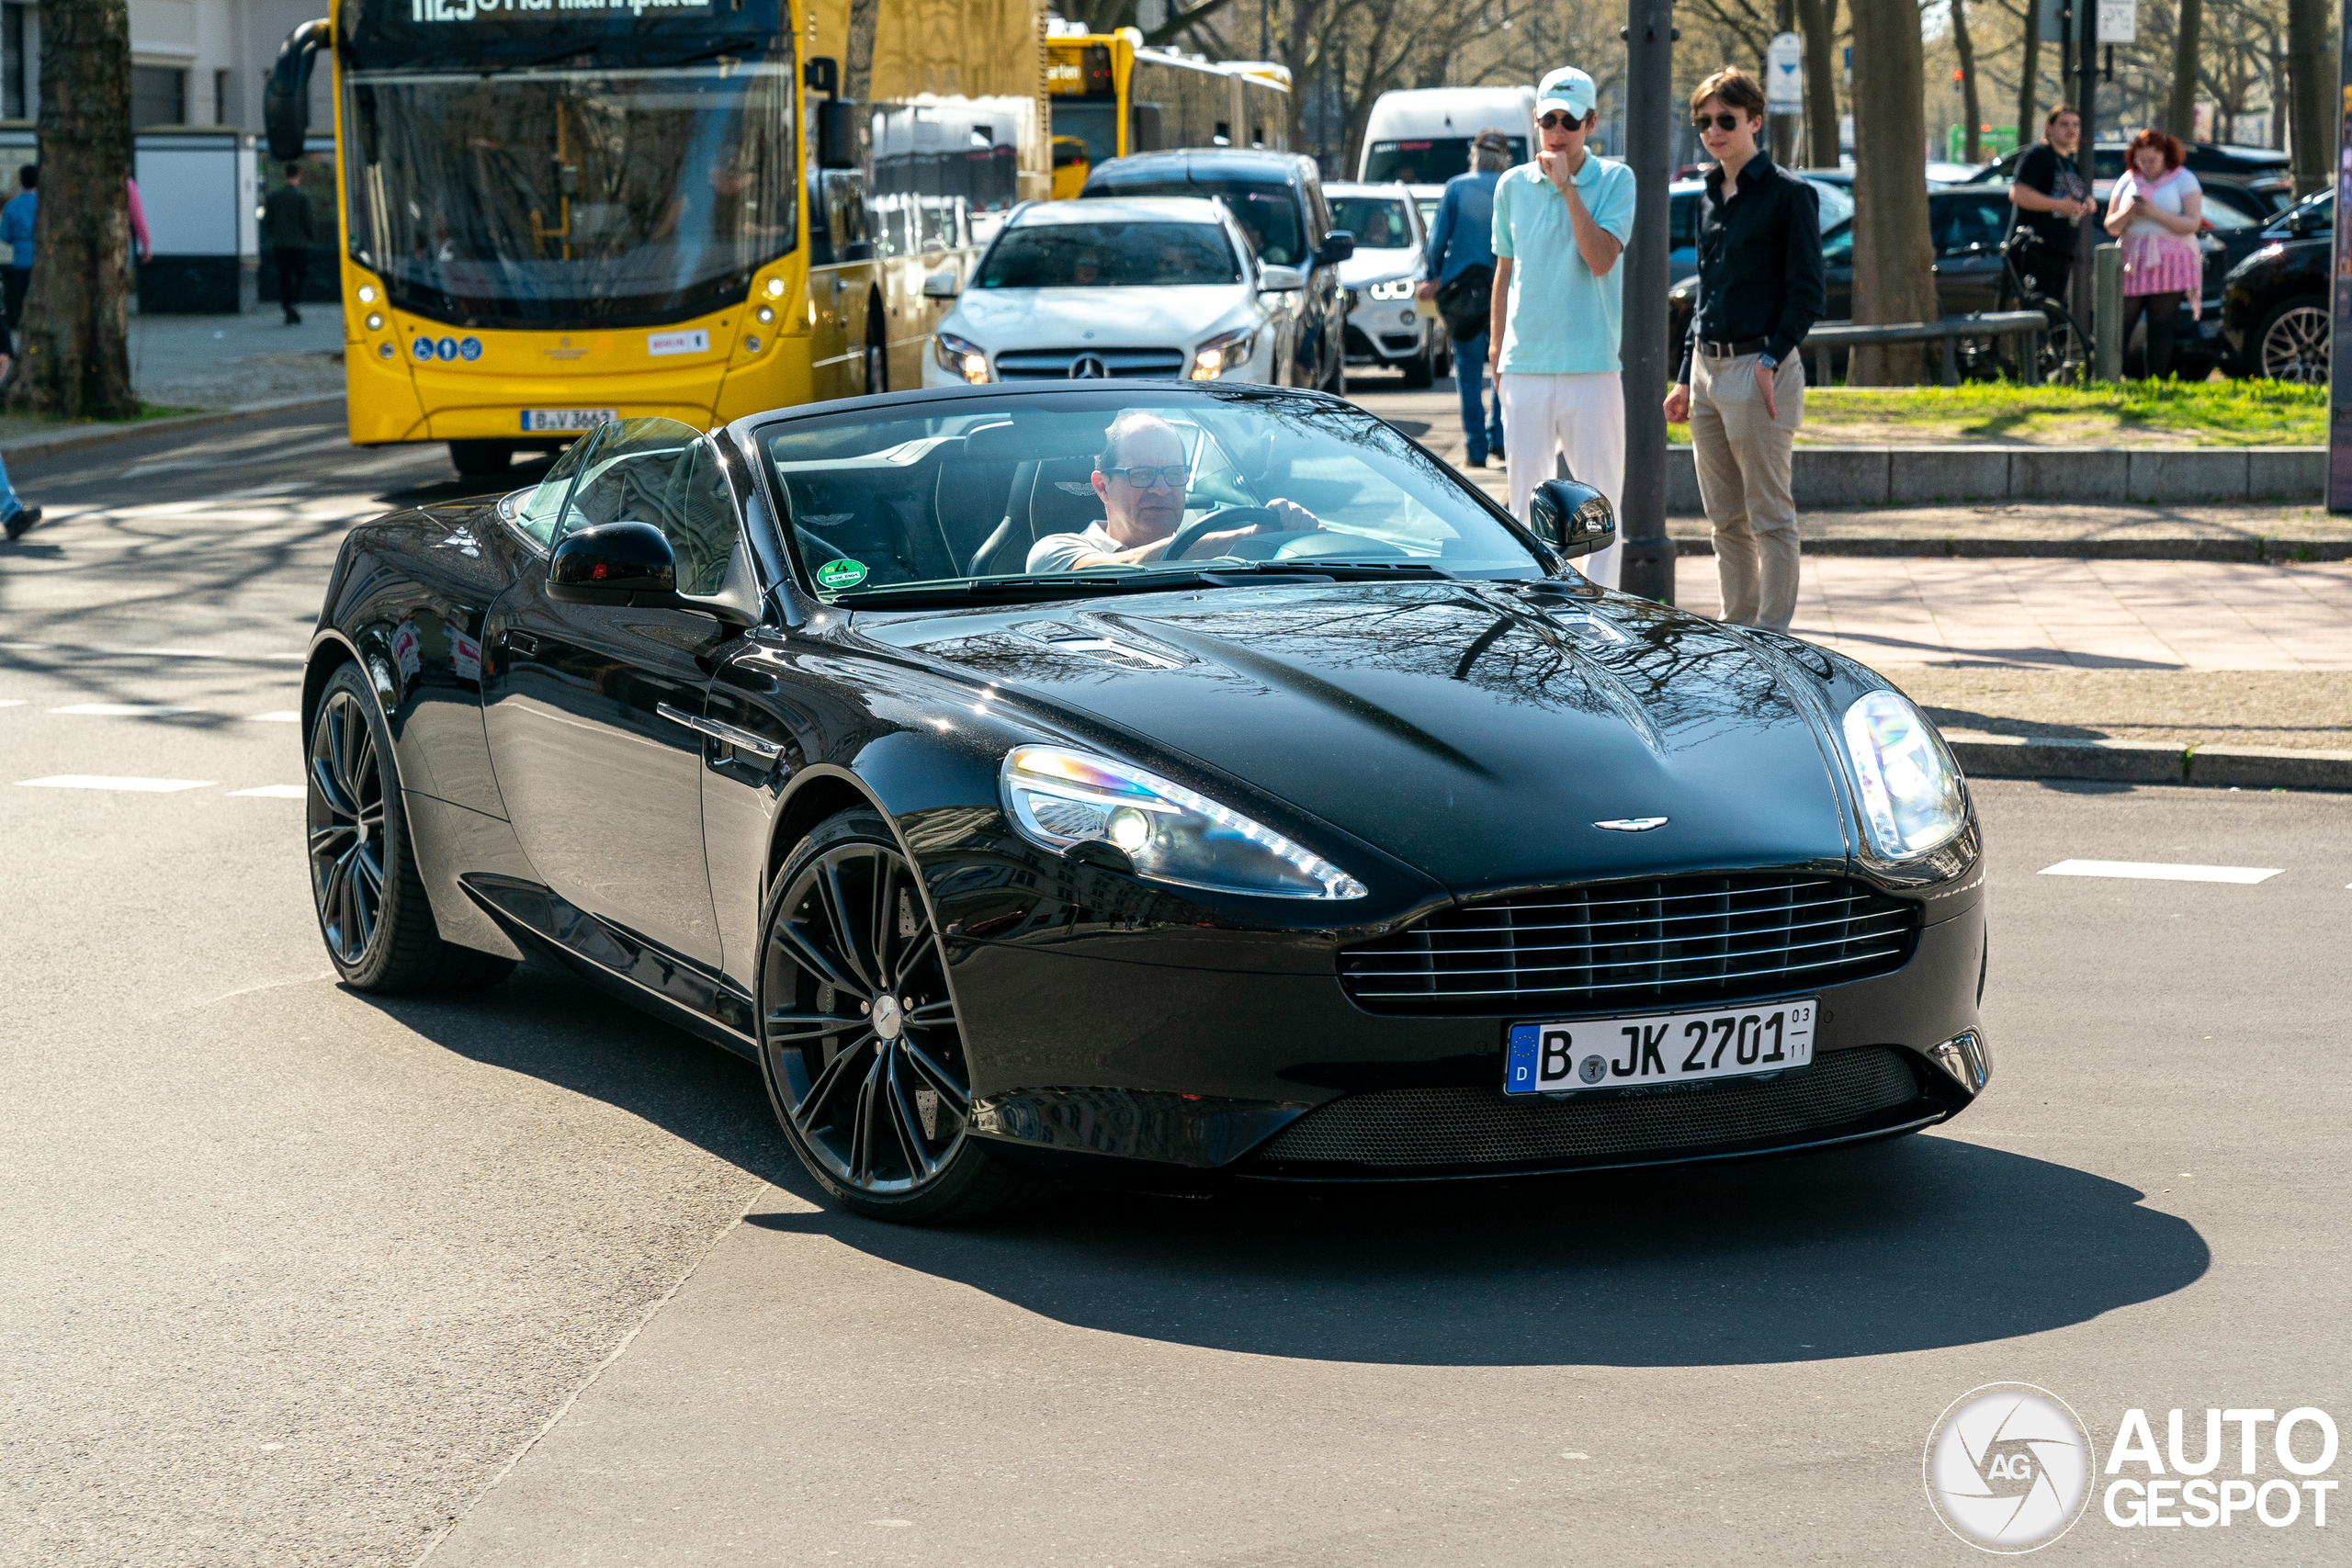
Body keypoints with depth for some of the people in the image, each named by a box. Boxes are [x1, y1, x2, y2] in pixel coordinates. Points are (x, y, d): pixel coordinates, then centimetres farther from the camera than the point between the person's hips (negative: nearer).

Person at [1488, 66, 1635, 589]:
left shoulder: (1614, 180, -2)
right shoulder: (1512, 185, 7)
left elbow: (1601, 260, -15)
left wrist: (1568, 188, -16)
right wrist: (1495, 341, 14)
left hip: (1591, 363, -3)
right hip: (1524, 363, 3)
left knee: (1600, 496, 1)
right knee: (1525, 493, 7)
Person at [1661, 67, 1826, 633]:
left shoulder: (1789, 194, -6)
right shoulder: (1710, 197, 16)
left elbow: (1809, 293, -9)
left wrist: (1772, 360, -17)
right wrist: (1685, 379, 18)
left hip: (1759, 368, -8)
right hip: (1707, 369, 8)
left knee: (1769, 517, -3)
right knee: (1725, 519, 10)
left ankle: (1773, 636, 0)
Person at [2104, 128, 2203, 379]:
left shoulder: (2183, 180, 4)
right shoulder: (2128, 180, 14)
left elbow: (2192, 223, -8)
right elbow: (2111, 227, 13)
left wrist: (2154, 213, -18)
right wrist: (2127, 212, -9)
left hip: (2169, 264, -3)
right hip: (2132, 263, 3)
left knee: (2160, 327, -7)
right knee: (2119, 326, -4)